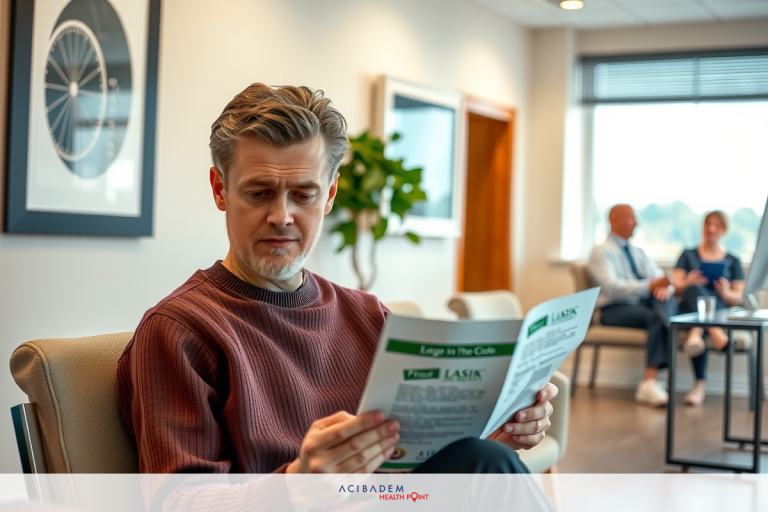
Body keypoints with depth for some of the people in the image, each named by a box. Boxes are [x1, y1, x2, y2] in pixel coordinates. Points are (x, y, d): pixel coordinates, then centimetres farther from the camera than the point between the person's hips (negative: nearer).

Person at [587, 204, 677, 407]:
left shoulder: (639, 253, 26)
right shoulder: (602, 252, 2)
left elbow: (662, 279, 14)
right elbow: (610, 287, -17)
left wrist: (664, 288, -14)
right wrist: (649, 286, -29)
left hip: (645, 304, 6)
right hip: (615, 309, -6)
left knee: (665, 301, -29)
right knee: (656, 317, -34)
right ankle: (650, 382, -43)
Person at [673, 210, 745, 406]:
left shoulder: (732, 261, 21)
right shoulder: (688, 255, 21)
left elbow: (737, 298, 11)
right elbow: (676, 287, 8)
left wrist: (725, 293, -13)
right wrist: (687, 283, -16)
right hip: (688, 310, 0)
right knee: (695, 289, -36)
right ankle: (715, 333, -62)